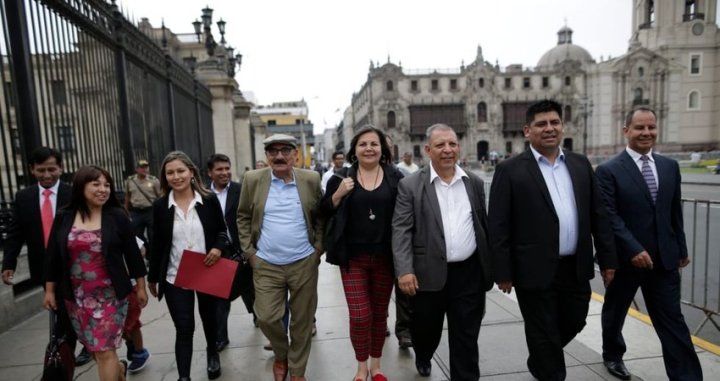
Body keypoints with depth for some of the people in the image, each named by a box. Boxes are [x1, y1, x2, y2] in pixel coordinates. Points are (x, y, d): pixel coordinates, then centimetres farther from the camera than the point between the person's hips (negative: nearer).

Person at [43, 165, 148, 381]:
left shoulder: (117, 217, -7)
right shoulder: (64, 218, -1)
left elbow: (132, 253, -3)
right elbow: (53, 257, 6)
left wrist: (141, 287, -1)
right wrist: (49, 290, 7)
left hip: (110, 295, -3)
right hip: (77, 297, 3)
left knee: (104, 351, -2)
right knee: (93, 348, 17)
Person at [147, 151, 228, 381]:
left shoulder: (209, 200, -8)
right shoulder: (160, 206, -4)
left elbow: (222, 230, 2)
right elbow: (157, 244, 3)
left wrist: (218, 247, -19)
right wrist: (152, 277, 8)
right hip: (175, 277, -1)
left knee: (209, 317, 21)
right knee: (183, 328, 0)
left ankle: (213, 354, 49)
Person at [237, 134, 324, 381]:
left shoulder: (311, 180, -3)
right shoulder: (253, 180, -3)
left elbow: (321, 216, 8)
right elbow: (243, 217, 6)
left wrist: (318, 247, 0)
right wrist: (249, 252, 0)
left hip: (304, 263, 0)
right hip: (266, 265, 0)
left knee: (302, 320, 10)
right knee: (266, 317, 2)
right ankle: (281, 355, 34)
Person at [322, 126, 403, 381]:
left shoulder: (395, 177, 0)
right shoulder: (342, 177, 0)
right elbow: (325, 212, 3)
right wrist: (339, 194, -14)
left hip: (385, 257, 1)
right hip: (353, 258, -1)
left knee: (380, 313, 14)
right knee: (359, 316, 0)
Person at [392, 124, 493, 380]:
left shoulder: (474, 182, 7)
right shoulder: (411, 185, -5)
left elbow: (483, 225, 12)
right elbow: (401, 230, -9)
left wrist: (491, 265, 11)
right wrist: (404, 270, -18)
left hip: (469, 273, 2)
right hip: (429, 274, -1)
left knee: (466, 338, 9)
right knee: (426, 329, 18)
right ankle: (423, 359, 50)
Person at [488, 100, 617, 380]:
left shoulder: (581, 165, 7)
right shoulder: (510, 170, -9)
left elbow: (598, 216, 10)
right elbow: (498, 227, -10)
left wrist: (607, 259, 8)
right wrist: (503, 273, -11)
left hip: (576, 268, 6)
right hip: (536, 271, -5)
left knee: (573, 324, 21)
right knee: (544, 334, 8)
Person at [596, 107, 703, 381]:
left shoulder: (670, 167, 7)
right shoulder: (609, 170, -11)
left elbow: (675, 213, 12)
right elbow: (609, 216, -17)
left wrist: (681, 248, 14)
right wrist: (634, 249, -23)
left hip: (664, 258, 4)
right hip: (624, 258, -3)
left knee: (672, 320, 4)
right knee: (615, 312, 17)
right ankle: (613, 355, 40)